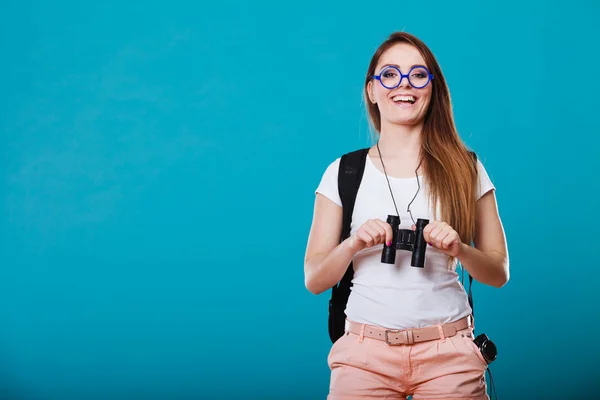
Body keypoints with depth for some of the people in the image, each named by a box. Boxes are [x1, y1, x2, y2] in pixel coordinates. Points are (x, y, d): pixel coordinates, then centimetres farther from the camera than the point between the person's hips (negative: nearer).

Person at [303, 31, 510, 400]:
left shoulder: (465, 169, 3)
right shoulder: (342, 173, 3)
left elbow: (499, 273, 5)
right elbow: (314, 280, 3)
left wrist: (460, 250, -15)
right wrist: (353, 245, -16)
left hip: (449, 354, 0)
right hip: (366, 351, 0)